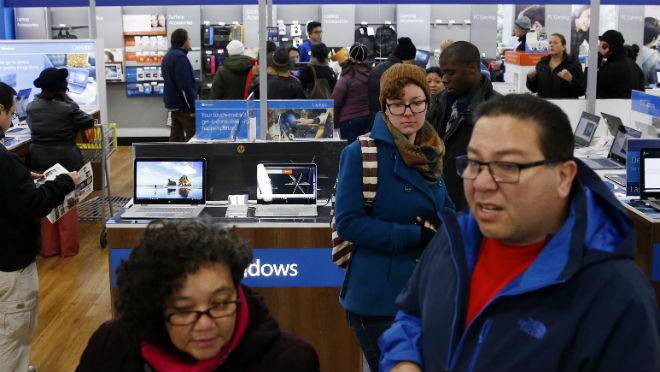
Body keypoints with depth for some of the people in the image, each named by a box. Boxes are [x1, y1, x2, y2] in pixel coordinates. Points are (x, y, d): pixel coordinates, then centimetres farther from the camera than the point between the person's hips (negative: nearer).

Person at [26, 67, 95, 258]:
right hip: (66, 160, -4)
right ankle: (68, 247, 16)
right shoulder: (68, 107, -15)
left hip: (40, 160, 4)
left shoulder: (31, 107, -1)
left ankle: (48, 247, 22)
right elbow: (88, 122, -2)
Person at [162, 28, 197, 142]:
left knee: (176, 136, 11)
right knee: (193, 137, -7)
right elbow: (186, 86, -22)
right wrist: (193, 108, -19)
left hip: (173, 104, 10)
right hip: (183, 106, -10)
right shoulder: (180, 57, -17)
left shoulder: (168, 56, 16)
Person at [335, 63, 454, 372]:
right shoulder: (361, 154, -14)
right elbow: (348, 223, -19)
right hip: (380, 299, -7)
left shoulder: (430, 154, 8)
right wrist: (416, 236, -21)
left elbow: (446, 209, 17)